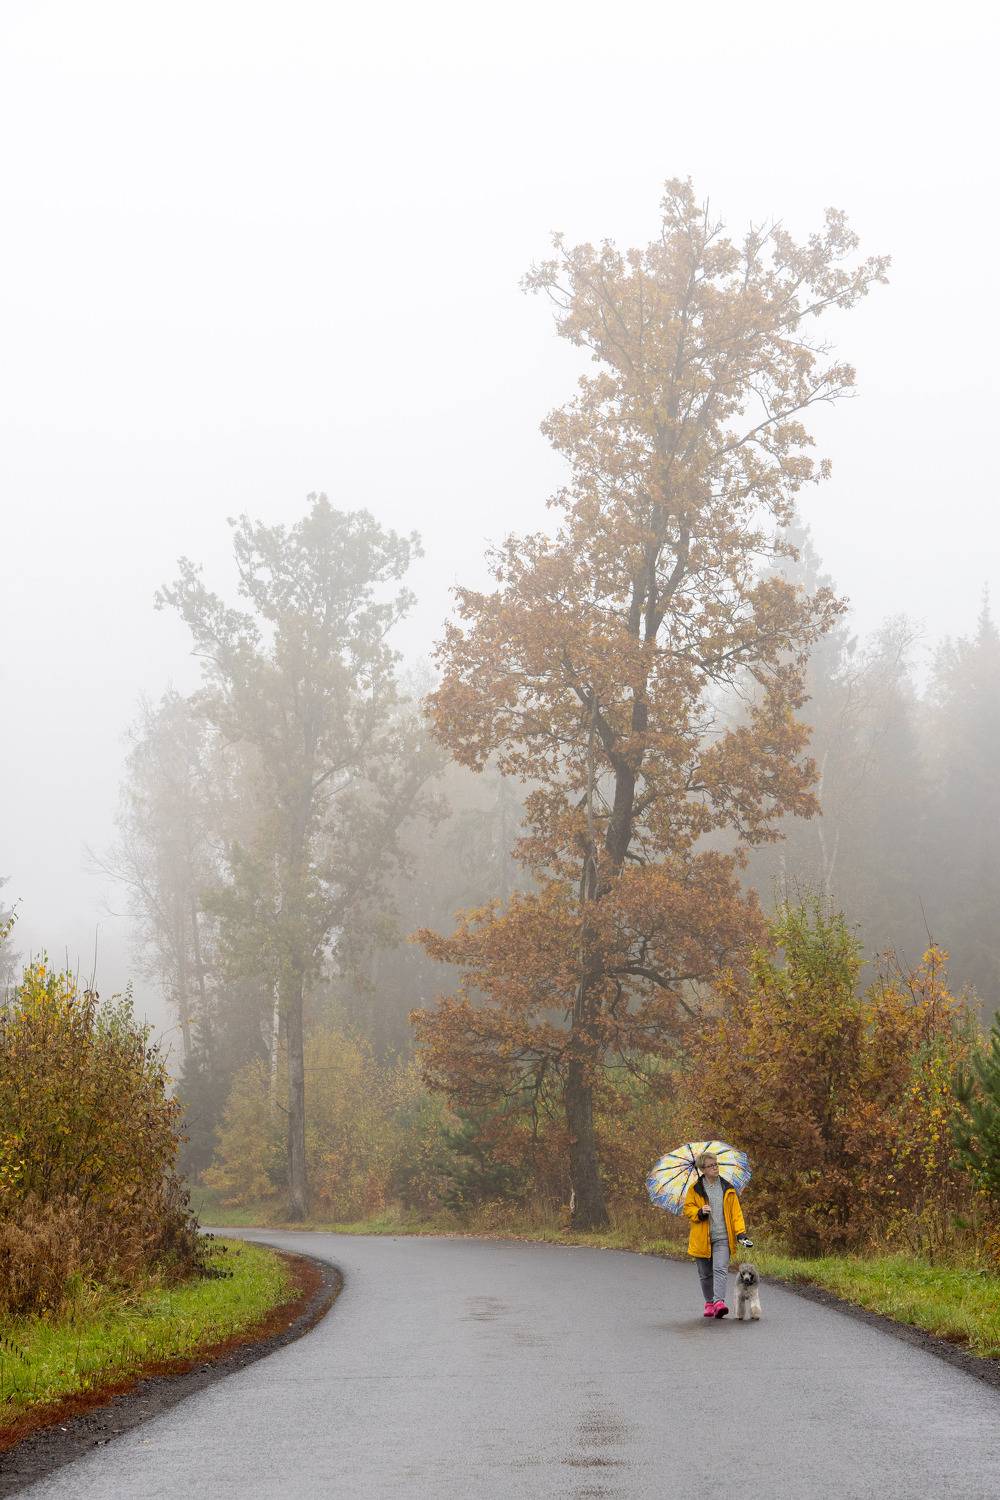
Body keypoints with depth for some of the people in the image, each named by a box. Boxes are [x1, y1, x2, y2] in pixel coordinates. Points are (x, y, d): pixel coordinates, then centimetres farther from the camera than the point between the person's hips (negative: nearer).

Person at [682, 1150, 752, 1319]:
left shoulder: (728, 1188, 8)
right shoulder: (695, 1189, 4)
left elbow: (736, 1212, 8)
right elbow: (687, 1209, 6)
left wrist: (740, 1232, -3)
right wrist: (699, 1213, -15)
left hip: (722, 1238, -1)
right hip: (702, 1238, 1)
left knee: (720, 1269, -16)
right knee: (705, 1273, 9)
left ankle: (719, 1301, -23)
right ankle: (709, 1302, 24)